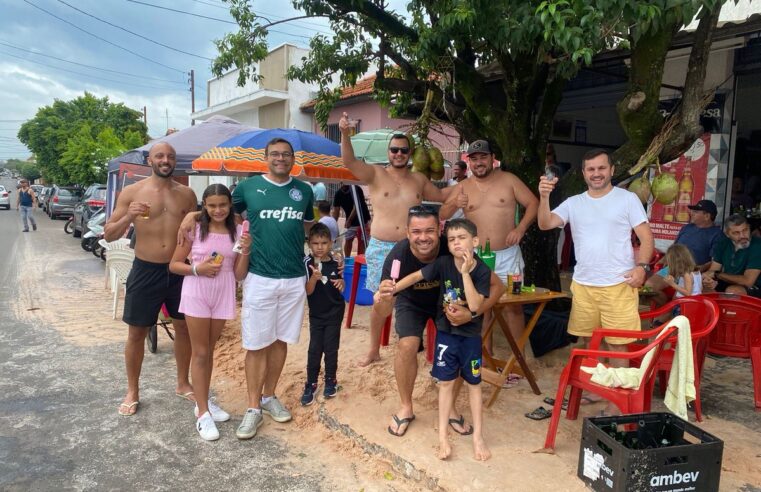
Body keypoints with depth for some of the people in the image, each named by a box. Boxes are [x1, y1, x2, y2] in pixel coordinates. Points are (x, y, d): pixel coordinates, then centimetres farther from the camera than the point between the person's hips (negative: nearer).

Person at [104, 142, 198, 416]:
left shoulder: (186, 194, 3)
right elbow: (109, 235, -4)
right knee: (137, 332, 7)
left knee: (183, 327, 12)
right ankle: (132, 391, 25)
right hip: (145, 271, -2)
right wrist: (128, 217, -23)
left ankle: (183, 384, 30)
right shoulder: (132, 192, -4)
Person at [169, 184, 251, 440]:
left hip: (223, 296, 3)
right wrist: (197, 269, -18)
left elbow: (239, 275, 0)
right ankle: (203, 414, 8)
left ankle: (204, 401, 32)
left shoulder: (238, 233, 0)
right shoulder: (195, 229, -6)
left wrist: (245, 251, -16)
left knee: (209, 351, 17)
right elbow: (174, 264, -2)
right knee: (200, 353, 3)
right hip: (196, 294, -3)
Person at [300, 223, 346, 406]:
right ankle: (311, 383, 17)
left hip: (334, 312, 1)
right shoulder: (307, 263, -13)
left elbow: (341, 289, 6)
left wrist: (341, 283, -17)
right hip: (316, 314, -1)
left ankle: (331, 379, 26)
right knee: (314, 349, 3)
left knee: (331, 348, 8)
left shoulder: (335, 262, -6)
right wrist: (315, 276, -35)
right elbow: (308, 291, -18)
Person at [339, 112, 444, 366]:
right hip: (380, 248, -2)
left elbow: (443, 198, 24)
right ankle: (374, 350, 21)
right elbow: (350, 162, -16)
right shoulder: (375, 174, 0)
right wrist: (345, 134, -32)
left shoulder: (419, 180, 11)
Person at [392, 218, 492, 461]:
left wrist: (465, 272, -28)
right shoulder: (443, 263, -13)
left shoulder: (482, 271, -16)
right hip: (446, 332, 1)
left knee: (473, 383, 9)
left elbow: (474, 305, -24)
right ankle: (443, 437, 18)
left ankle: (478, 437, 22)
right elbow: (416, 276, -5)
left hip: (470, 335, -1)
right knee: (446, 382, 7)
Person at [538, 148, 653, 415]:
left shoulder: (628, 198, 0)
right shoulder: (573, 203, 8)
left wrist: (641, 266, -16)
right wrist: (544, 197, -20)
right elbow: (545, 224, -4)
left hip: (618, 285, -4)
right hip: (583, 284, 4)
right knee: (589, 340, 15)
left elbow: (646, 236, -1)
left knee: (617, 344, 0)